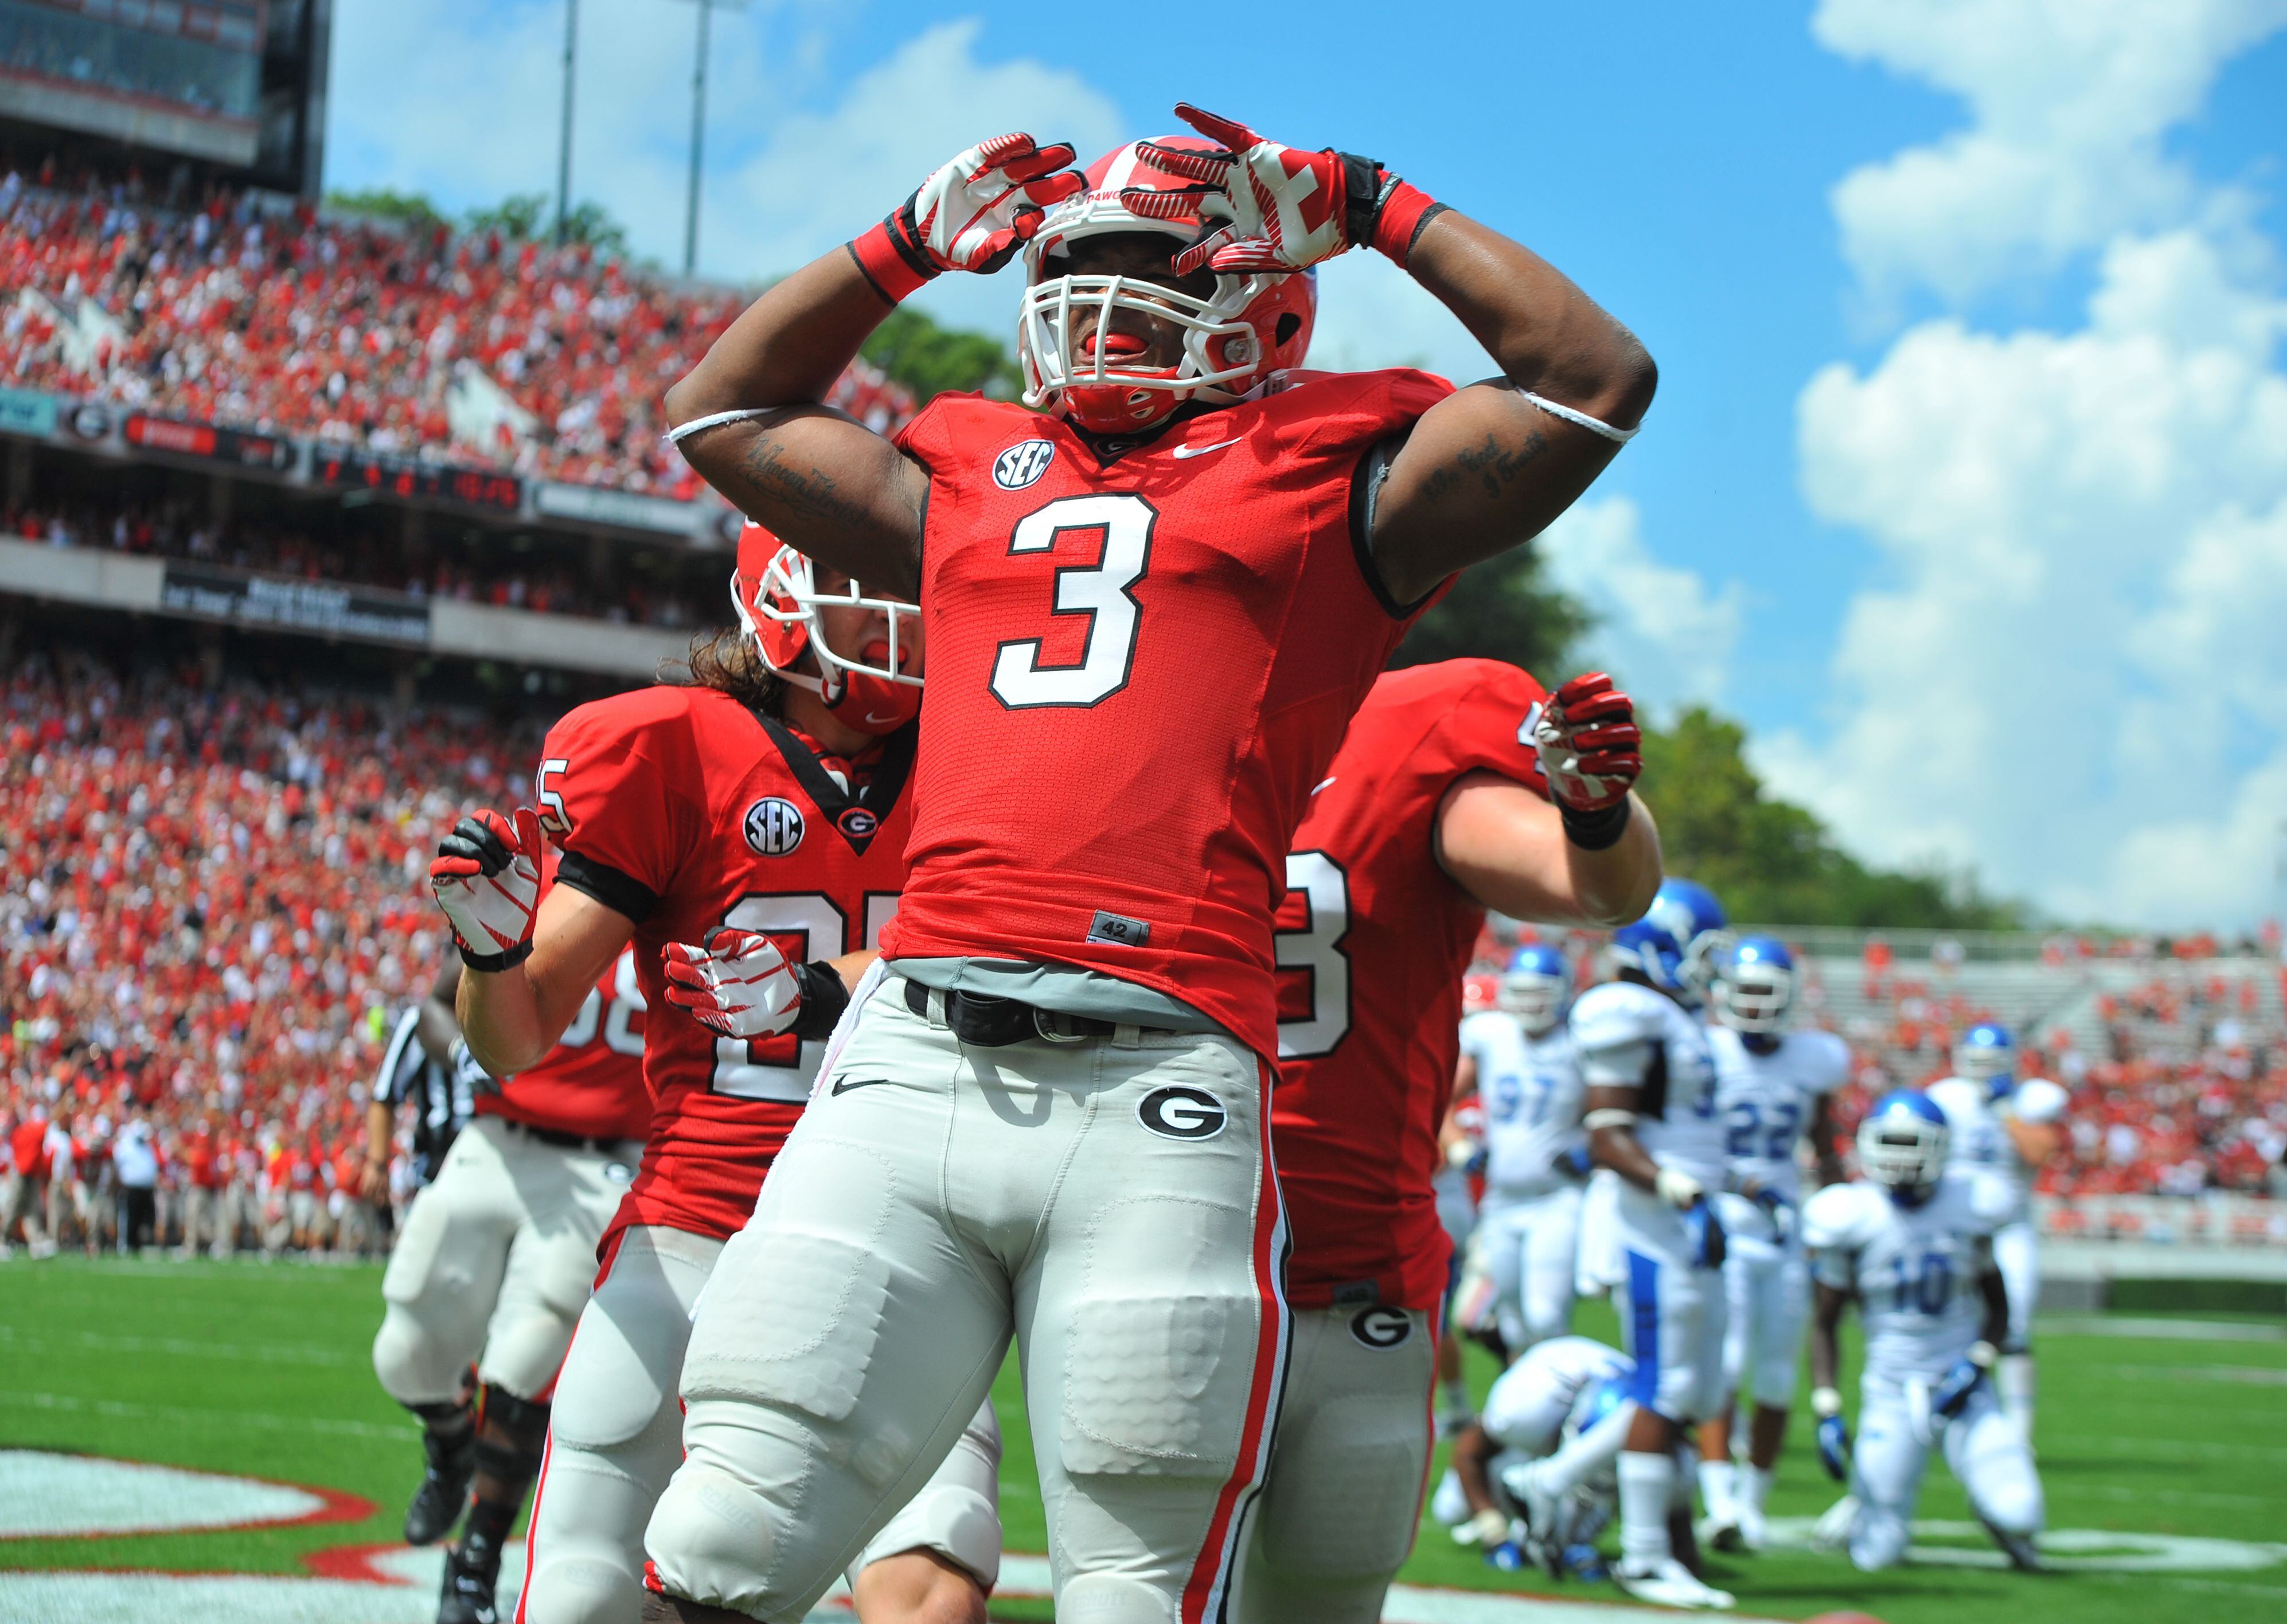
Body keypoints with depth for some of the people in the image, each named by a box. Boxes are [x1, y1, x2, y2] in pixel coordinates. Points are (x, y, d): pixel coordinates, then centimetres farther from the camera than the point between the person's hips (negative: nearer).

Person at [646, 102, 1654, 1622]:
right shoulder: (967, 481, 25)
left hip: (1156, 1093, -3)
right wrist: (915, 241, 35)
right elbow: (719, 413, 39)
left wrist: (1377, 208, 16)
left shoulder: (1326, 482, 14)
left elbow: (1598, 378, 10)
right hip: (915, 1056, 3)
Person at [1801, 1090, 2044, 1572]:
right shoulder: (1853, 1219, -6)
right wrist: (1827, 1411, -7)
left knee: (2019, 1518, -20)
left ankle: (1994, 1509, 17)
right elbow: (1824, 1323, 3)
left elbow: (1997, 1301, 11)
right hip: (1891, 1392, -1)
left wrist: (1979, 1362, -7)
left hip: (1961, 1388, 1)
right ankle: (1859, 1509, 28)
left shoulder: (1969, 1208, -1)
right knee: (1878, 1556, -8)